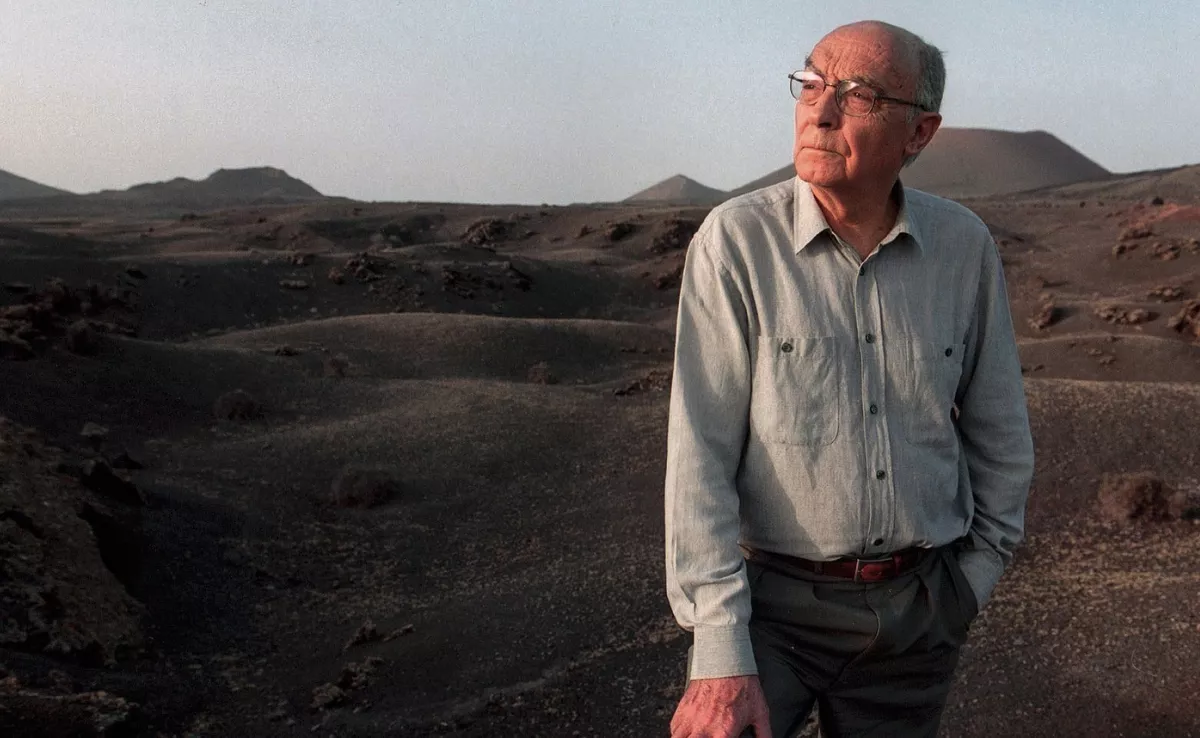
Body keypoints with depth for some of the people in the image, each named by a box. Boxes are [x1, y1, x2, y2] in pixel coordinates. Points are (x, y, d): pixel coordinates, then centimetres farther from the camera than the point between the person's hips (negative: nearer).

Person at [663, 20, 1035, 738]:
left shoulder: (965, 246, -3)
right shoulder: (737, 240, -13)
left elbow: (999, 429, 9)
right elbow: (700, 453, -15)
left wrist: (979, 568, 11)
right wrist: (720, 649, -18)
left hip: (920, 606, 3)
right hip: (777, 597, -3)